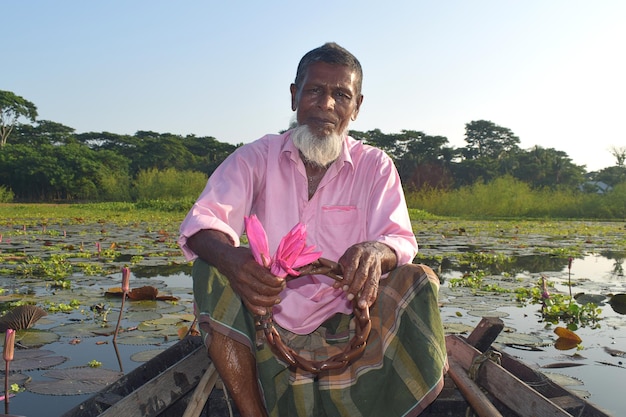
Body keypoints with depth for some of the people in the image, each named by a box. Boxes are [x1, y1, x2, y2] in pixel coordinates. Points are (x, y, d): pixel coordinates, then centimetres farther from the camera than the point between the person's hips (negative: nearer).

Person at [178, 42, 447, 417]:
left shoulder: (375, 167, 2)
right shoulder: (257, 157, 1)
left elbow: (401, 241, -10)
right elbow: (202, 221, -13)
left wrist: (376, 252, -37)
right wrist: (230, 257, -39)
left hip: (346, 323, 0)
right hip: (269, 320, 1)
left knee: (418, 279, -21)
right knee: (211, 269, -23)